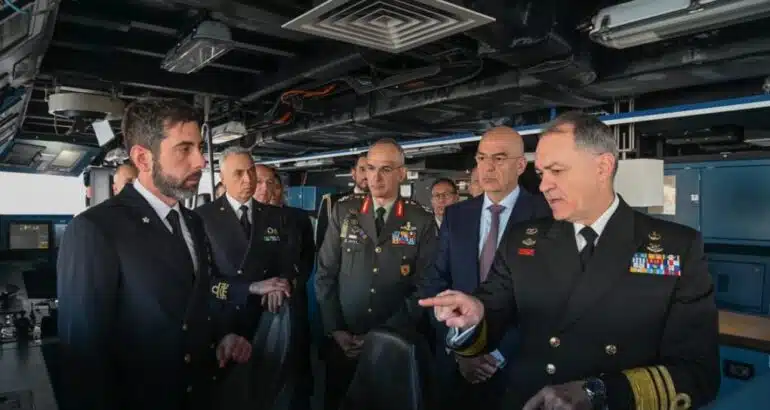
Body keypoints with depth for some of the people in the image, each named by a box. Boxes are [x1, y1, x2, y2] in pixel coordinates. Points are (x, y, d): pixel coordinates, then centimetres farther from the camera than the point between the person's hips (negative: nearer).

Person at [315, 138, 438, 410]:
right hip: (343, 342, 2)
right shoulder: (344, 211, -1)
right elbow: (325, 273, 1)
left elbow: (423, 286, -6)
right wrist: (334, 329, -5)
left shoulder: (422, 221, -6)